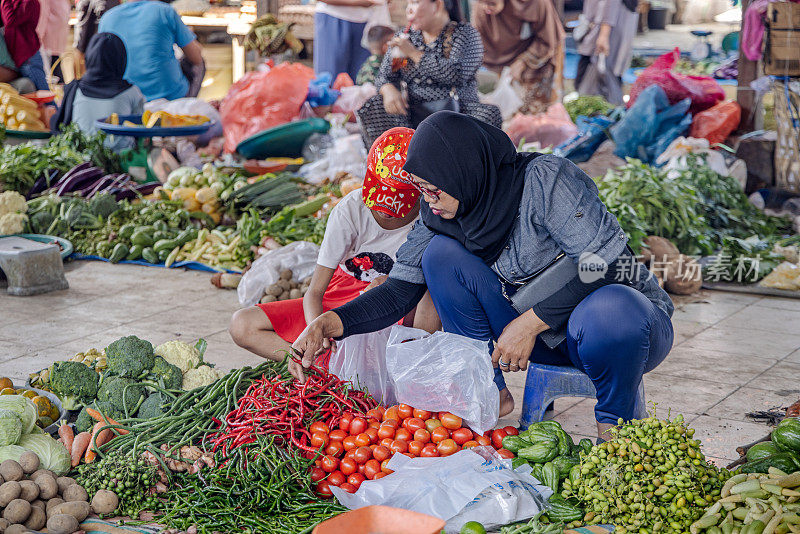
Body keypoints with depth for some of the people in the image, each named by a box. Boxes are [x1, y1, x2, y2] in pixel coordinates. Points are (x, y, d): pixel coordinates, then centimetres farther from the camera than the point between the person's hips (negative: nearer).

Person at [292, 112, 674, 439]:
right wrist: (327, 324, -18)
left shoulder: (544, 178, -23)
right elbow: (401, 290, -4)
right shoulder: (442, 212, -4)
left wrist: (529, 323, -27)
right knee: (442, 253, -11)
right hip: (542, 332, 6)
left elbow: (602, 266, -27)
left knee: (608, 310, -43)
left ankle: (613, 424, -12)